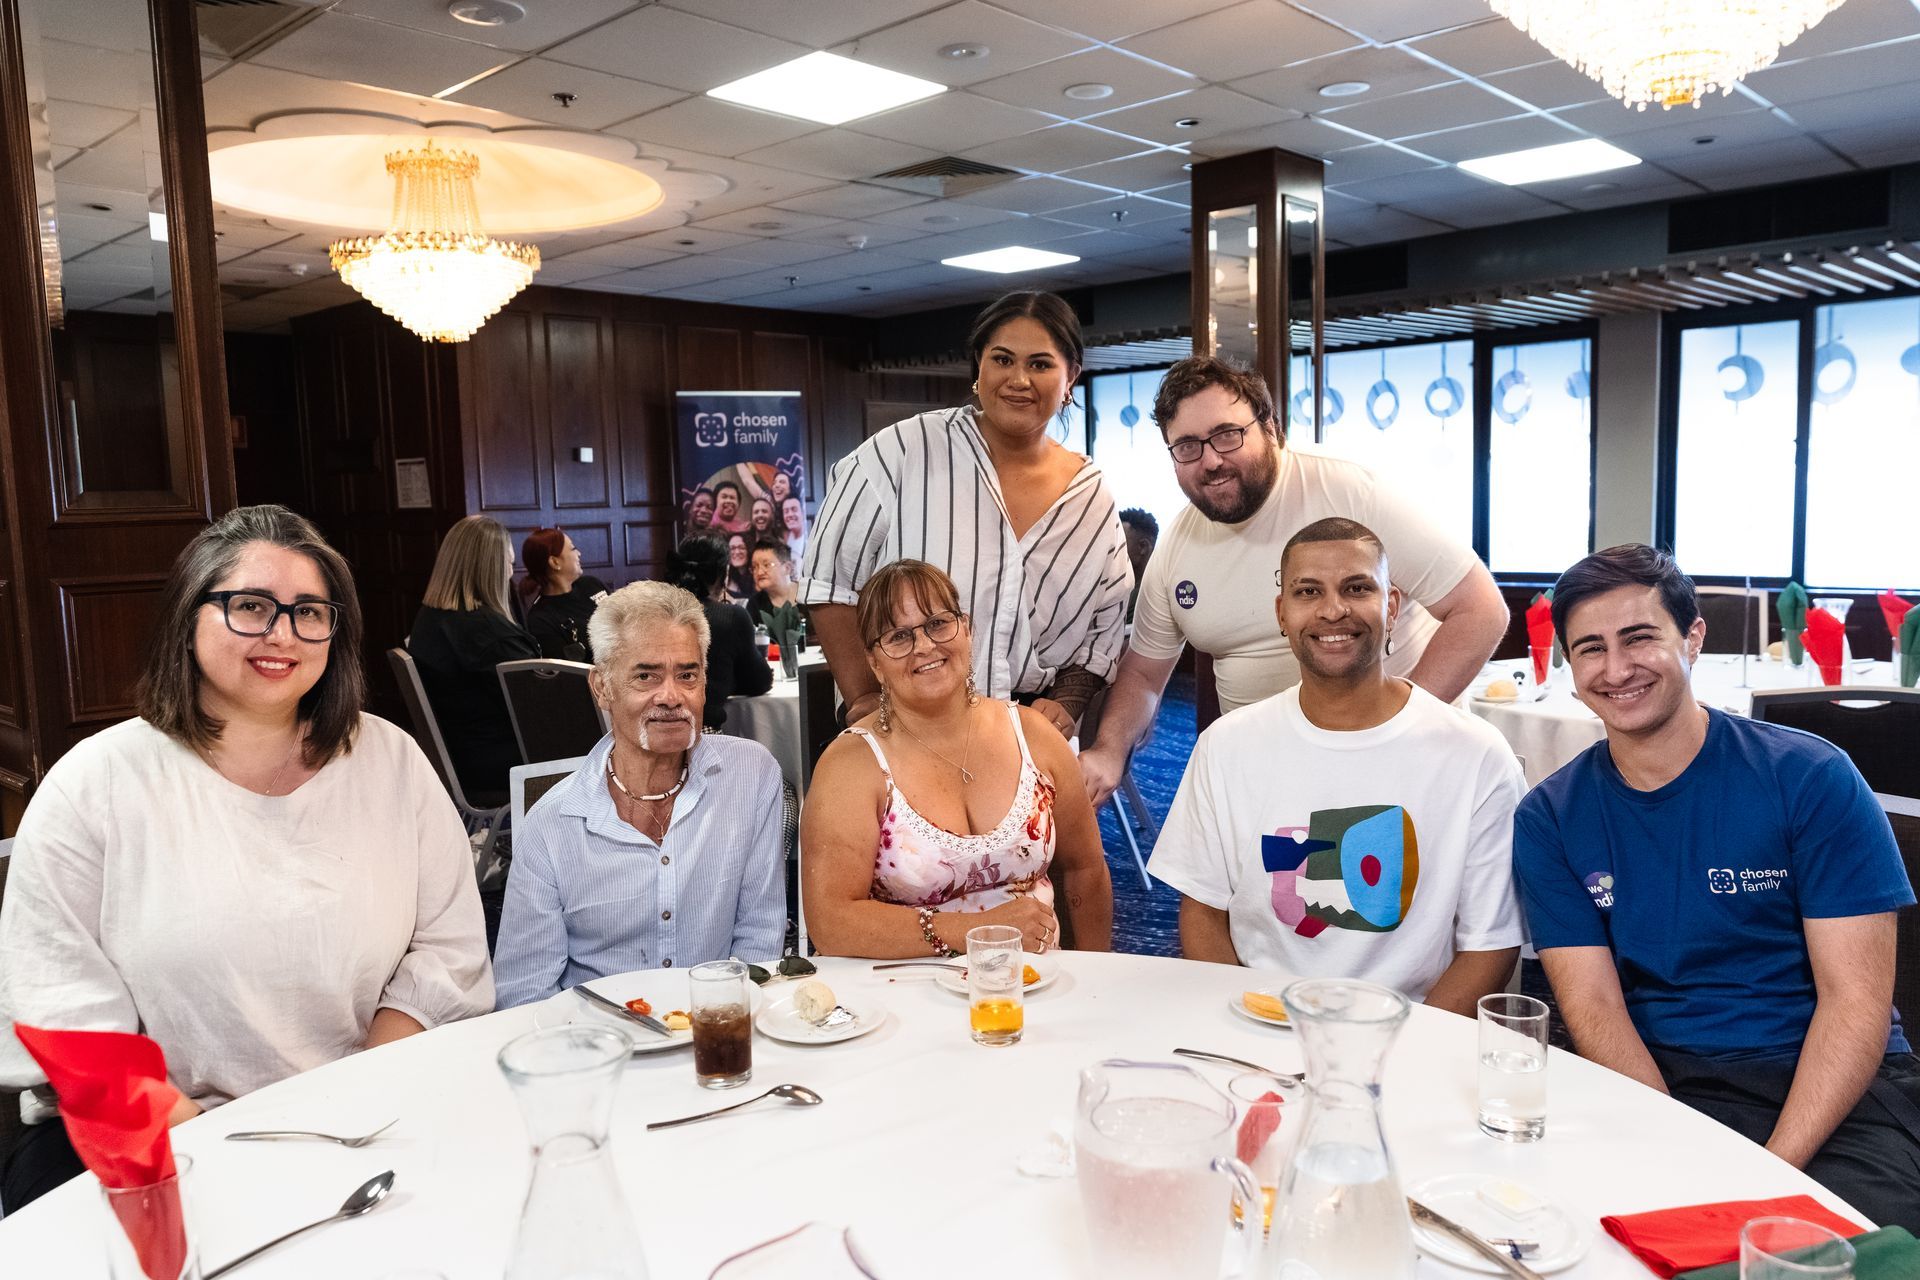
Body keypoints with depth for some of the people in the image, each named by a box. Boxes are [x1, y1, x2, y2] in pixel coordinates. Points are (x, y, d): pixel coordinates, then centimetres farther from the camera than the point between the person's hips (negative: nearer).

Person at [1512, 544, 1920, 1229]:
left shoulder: (1810, 777, -3)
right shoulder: (1548, 819, 2)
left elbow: (1855, 998, -7)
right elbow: (1592, 1003, -3)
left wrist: (1772, 1170, -18)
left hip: (1831, 1087, -1)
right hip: (1657, 1082, 2)